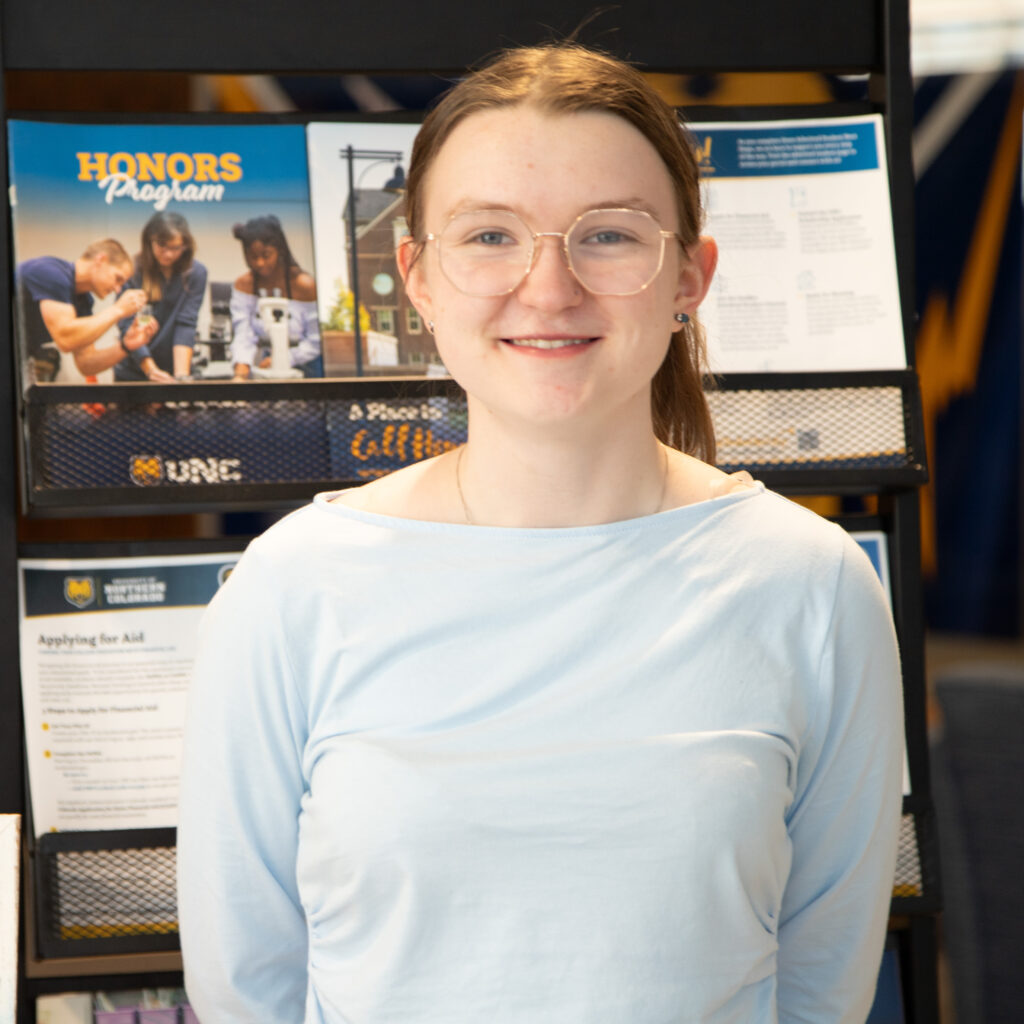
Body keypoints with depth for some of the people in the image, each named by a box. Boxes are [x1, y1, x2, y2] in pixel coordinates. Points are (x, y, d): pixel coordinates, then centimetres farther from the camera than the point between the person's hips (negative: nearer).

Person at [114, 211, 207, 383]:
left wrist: (181, 374, -22)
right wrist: (151, 370, -26)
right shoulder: (132, 271, -10)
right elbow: (127, 327, -15)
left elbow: (186, 325, -11)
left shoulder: (196, 273, -5)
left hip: (173, 368, 1)